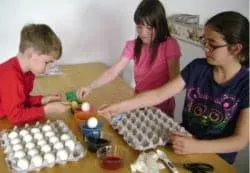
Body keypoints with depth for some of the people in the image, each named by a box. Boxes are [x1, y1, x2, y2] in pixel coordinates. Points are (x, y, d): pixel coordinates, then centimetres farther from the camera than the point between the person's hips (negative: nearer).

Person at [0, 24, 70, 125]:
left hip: (8, 118, 8)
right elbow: (16, 115, -26)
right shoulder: (11, 76, -29)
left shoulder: (27, 71, -2)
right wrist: (48, 109, -23)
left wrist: (42, 100, -7)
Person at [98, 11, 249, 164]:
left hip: (216, 159, -4)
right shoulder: (197, 67, -5)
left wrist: (196, 146, -33)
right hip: (184, 142, 4)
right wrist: (121, 106, -17)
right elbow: (159, 94, -7)